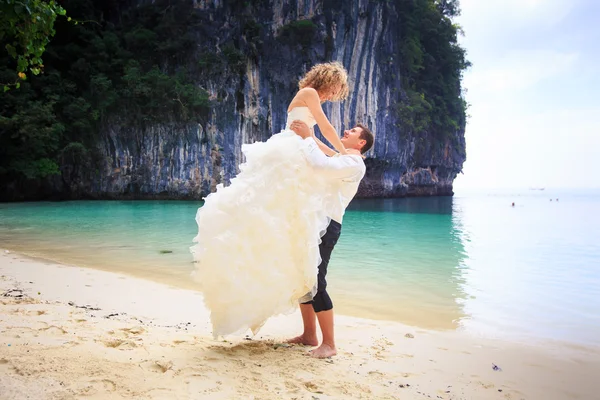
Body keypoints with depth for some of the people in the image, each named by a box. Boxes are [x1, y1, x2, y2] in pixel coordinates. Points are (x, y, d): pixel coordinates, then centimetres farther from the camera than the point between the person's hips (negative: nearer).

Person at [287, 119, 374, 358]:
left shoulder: (354, 163, -5)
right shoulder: (339, 160, 27)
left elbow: (320, 165, -20)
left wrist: (307, 137, -10)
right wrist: (303, 134, 16)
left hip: (326, 225, -9)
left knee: (315, 282, -13)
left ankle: (329, 344, -3)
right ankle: (309, 336, 20)